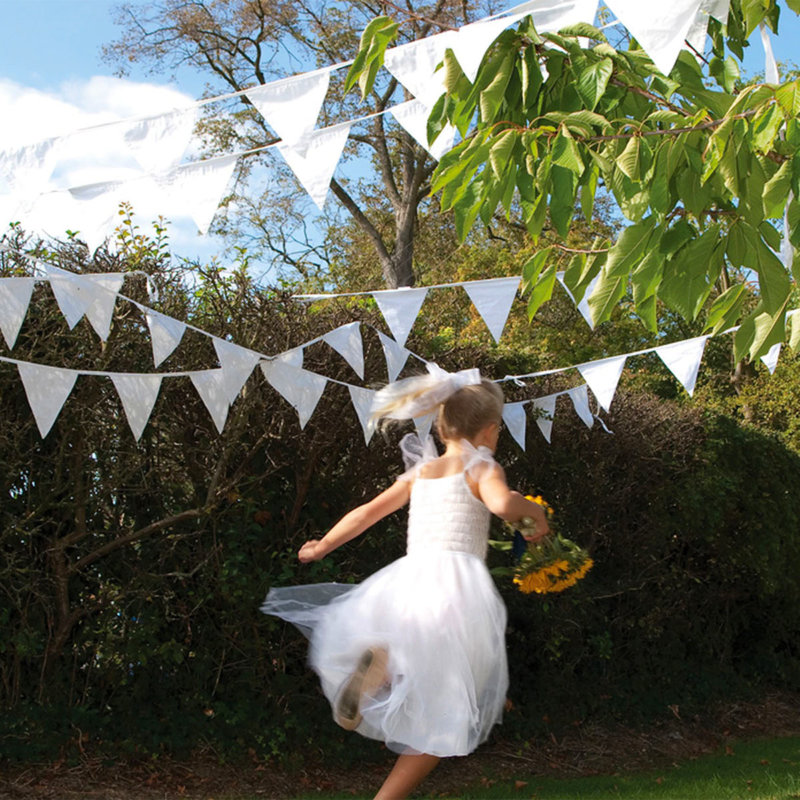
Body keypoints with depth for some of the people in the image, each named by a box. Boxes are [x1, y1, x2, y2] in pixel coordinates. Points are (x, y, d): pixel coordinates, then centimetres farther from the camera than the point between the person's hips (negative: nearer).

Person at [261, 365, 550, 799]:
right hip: (456, 580, -4)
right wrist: (534, 510, 4)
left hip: (407, 580, 5)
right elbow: (501, 503, -16)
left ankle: (379, 666, -11)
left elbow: (369, 510, 24)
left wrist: (324, 545, 36)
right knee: (446, 714, 7)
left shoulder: (420, 472, 21)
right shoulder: (480, 467, 6)